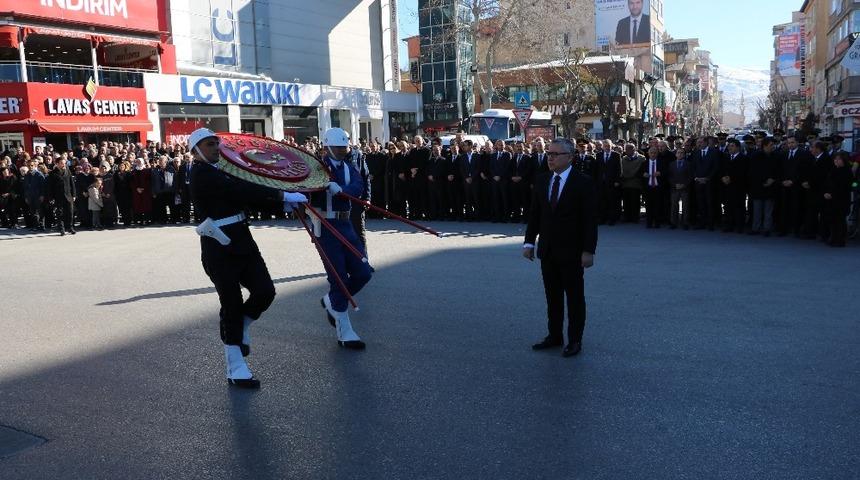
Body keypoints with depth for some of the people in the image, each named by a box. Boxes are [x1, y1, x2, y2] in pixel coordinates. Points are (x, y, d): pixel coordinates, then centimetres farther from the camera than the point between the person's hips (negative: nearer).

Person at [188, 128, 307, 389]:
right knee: (232, 305, 0)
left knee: (265, 291, -2)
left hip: (241, 242, 8)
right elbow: (242, 190, -23)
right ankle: (236, 369, 13)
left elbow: (242, 194, 9)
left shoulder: (217, 172, 15)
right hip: (219, 249, -8)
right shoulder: (202, 175, -14)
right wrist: (283, 196, -22)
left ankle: (241, 328, 28)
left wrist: (282, 201, -4)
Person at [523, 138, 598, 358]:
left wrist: (588, 251, -15)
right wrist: (529, 242, 6)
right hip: (547, 250, 5)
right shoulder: (542, 181, 6)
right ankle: (554, 335, 25)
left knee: (575, 297, 6)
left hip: (571, 251, -5)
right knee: (552, 296, 13)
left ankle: (575, 340, 17)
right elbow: (535, 214, 10)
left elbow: (590, 220, -11)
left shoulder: (583, 183, -10)